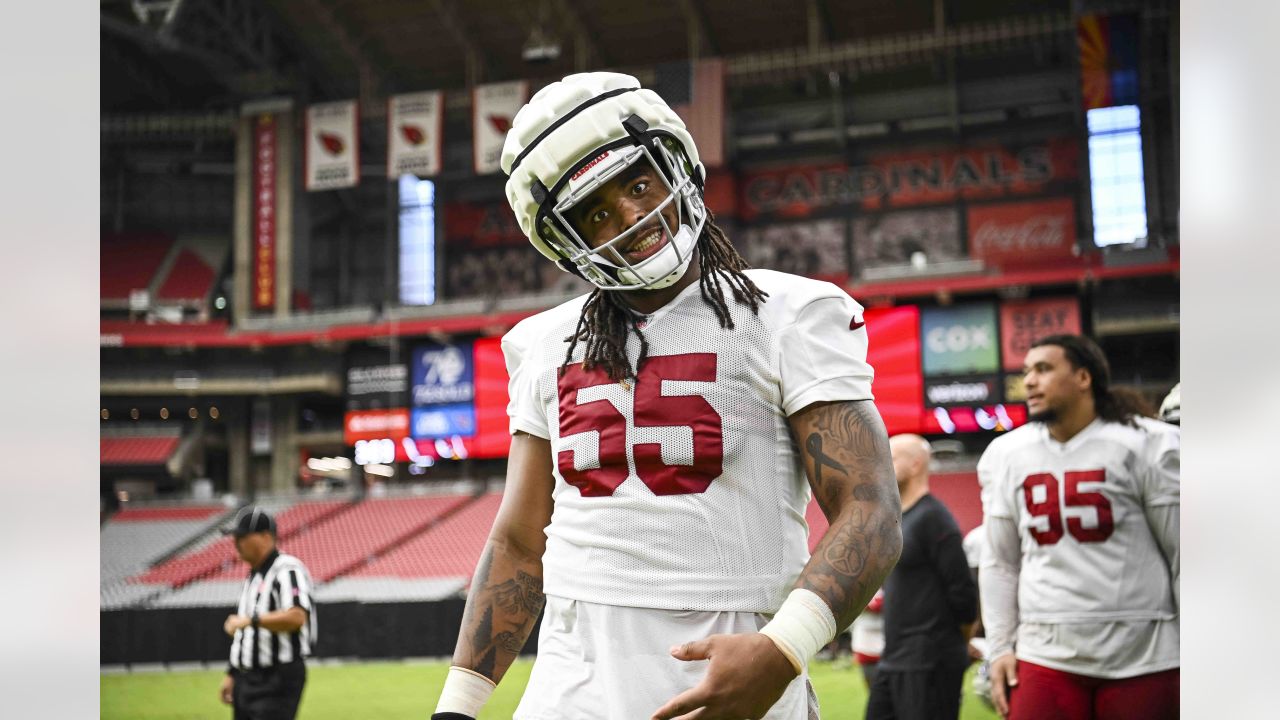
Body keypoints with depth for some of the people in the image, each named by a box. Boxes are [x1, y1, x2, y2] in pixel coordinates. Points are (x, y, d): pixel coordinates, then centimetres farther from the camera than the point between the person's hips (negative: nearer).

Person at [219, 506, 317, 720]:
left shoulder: (286, 569, -12)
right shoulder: (253, 576, 18)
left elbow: (297, 617, -28)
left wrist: (251, 620, -28)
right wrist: (232, 673, 20)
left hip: (278, 678, -10)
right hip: (246, 679, 10)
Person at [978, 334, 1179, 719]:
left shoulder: (1144, 444, -3)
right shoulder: (1007, 455, 7)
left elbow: (1182, 555, -1)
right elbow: (1000, 564, 13)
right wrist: (1000, 647, 6)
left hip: (1141, 656, -2)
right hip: (1045, 652, 3)